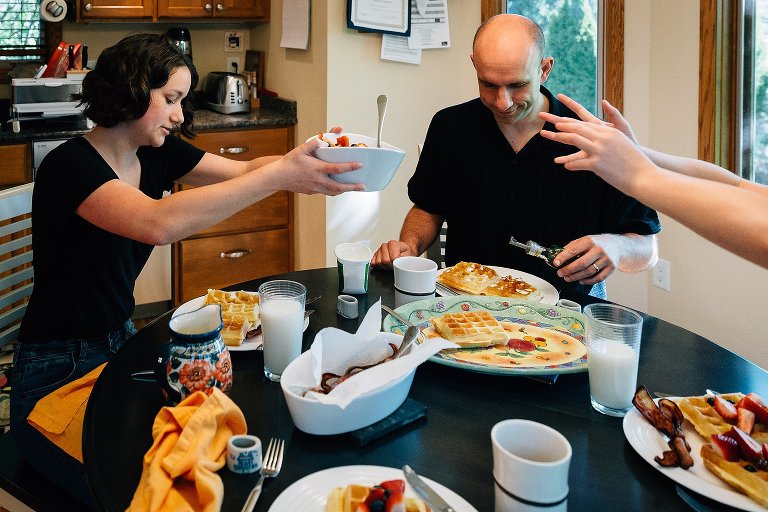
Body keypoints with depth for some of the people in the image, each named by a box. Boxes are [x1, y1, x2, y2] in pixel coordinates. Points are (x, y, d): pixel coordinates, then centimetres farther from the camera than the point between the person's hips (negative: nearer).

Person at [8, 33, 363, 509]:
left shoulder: (157, 153, 0)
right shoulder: (70, 165, -24)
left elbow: (242, 171, -3)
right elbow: (157, 223, -41)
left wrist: (308, 160, -24)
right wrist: (279, 175, -41)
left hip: (121, 344, 7)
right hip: (57, 375, -7)